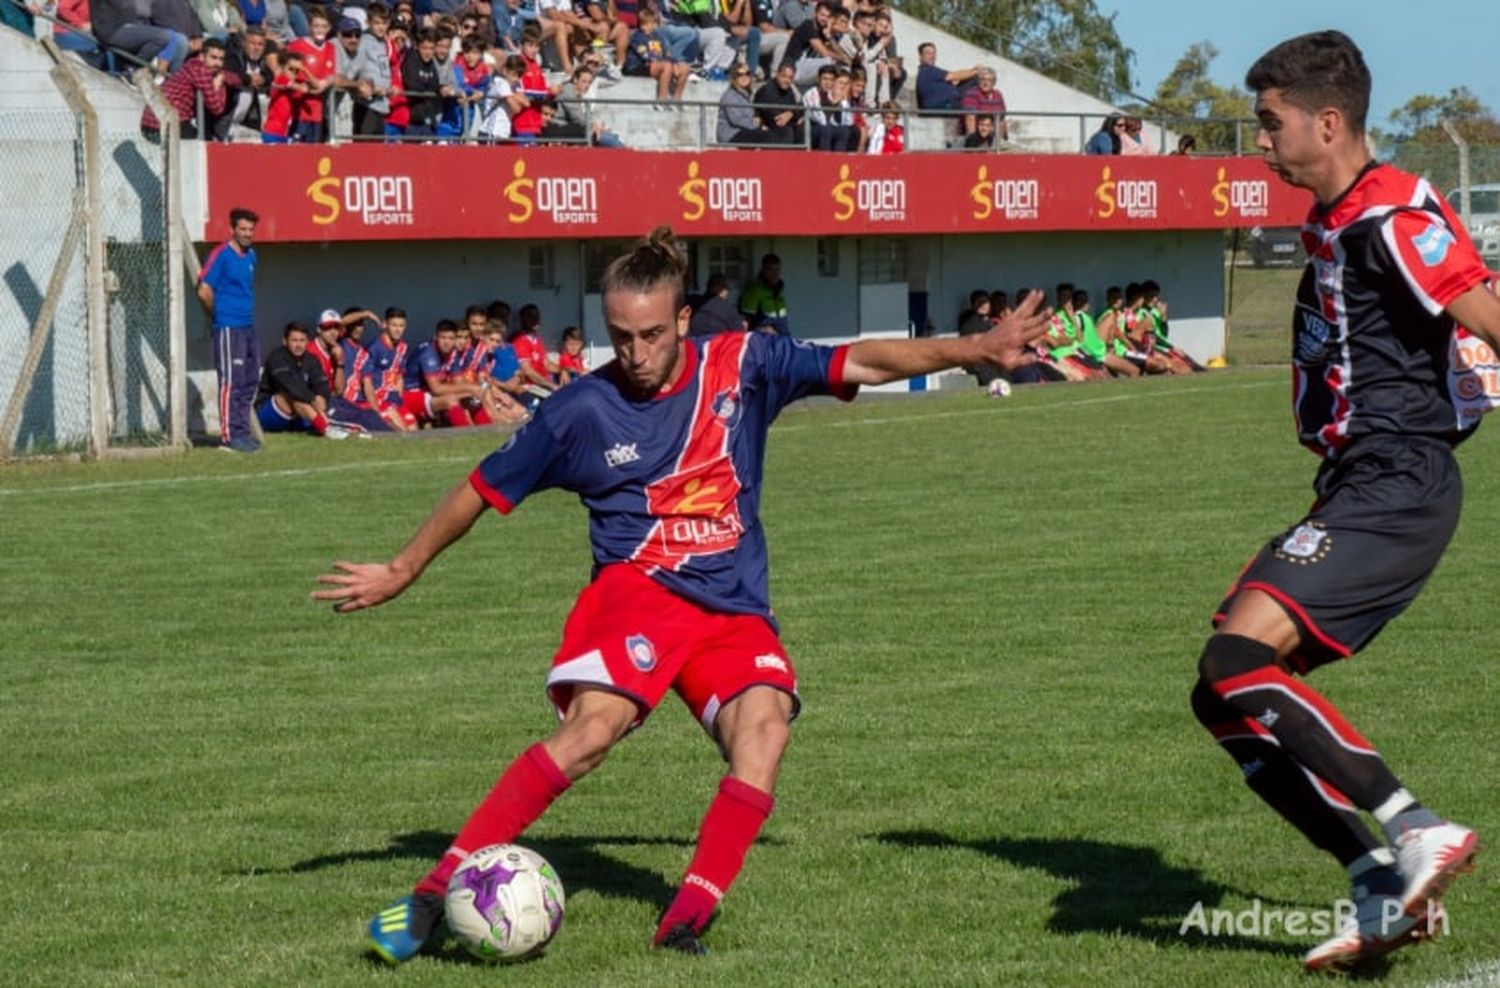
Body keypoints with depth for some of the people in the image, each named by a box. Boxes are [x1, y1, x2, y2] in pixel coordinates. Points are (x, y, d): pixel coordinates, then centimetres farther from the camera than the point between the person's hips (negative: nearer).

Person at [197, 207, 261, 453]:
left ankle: (242, 431, 18)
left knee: (250, 381, 11)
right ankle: (229, 435, -4)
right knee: (231, 382, -7)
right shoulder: (221, 255, -11)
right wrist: (217, 315, -1)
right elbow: (204, 291, -14)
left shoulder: (250, 256, 13)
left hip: (248, 327, 8)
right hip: (228, 329, -8)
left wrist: (248, 314, 13)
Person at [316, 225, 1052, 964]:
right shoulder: (582, 410, 0)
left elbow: (860, 363, 4)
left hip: (735, 612, 3)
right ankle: (434, 892, -28)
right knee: (596, 723, -30)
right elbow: (482, 491, 11)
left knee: (764, 724, -27)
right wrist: (401, 572, 17)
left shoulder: (741, 367, 4)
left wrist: (976, 348, -5)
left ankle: (683, 927, -28)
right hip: (638, 591, -3)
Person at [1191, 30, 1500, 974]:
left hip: (1396, 488, -10)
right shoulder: (1334, 220, 17)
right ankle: (1386, 894, 5)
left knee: (1237, 662, -22)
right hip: (1360, 491, 10)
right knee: (1228, 698, 6)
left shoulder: (1393, 216, -14)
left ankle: (1419, 833, -17)